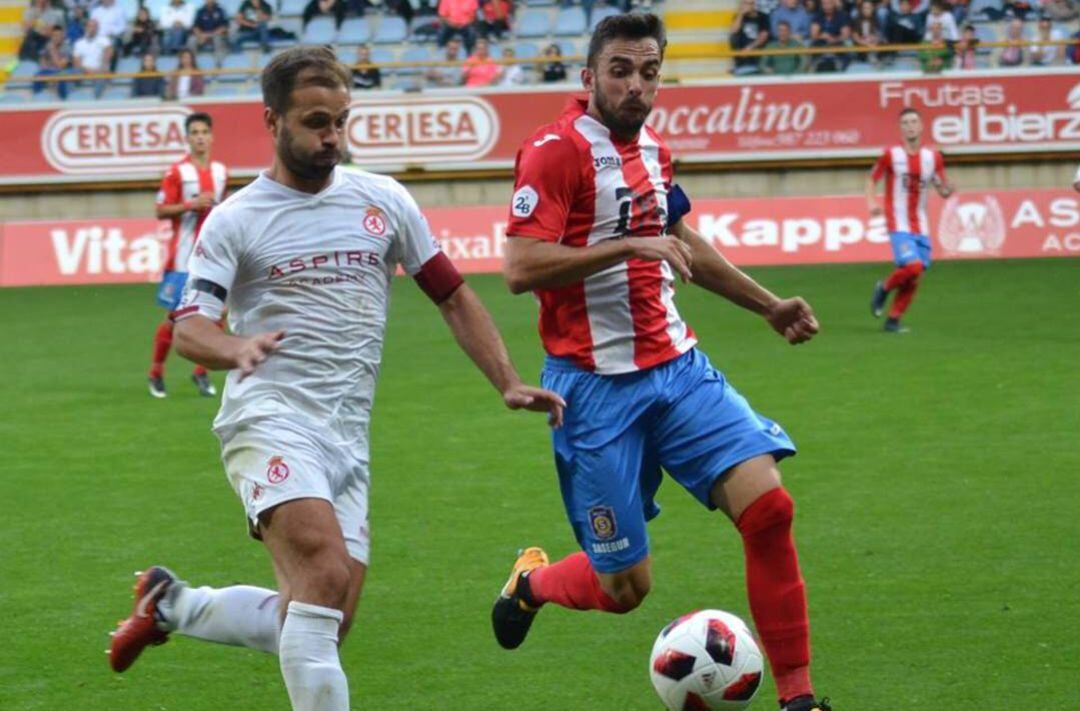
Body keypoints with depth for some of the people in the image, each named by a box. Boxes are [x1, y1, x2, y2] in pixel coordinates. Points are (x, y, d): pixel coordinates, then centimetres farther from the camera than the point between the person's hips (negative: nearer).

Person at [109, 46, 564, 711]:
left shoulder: (384, 201, 11)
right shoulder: (235, 220, 2)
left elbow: (454, 296, 16)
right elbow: (189, 327, -8)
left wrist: (509, 383, 6)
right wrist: (237, 348, -31)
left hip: (348, 436, 5)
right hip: (270, 422, -5)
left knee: (325, 623, 3)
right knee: (326, 580, -26)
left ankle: (173, 605, 25)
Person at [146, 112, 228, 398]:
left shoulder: (220, 171, 10)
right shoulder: (177, 172, -6)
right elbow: (160, 211, -8)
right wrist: (191, 205, -18)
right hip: (184, 254, -5)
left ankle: (201, 372, 12)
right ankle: (156, 372, 15)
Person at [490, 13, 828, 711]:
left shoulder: (651, 148, 11)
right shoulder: (557, 150, -13)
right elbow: (520, 268, -23)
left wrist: (768, 304, 29)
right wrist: (629, 246, -27)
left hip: (676, 366, 7)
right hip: (596, 386, -6)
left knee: (768, 503, -13)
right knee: (625, 587, -2)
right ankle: (531, 582, 34)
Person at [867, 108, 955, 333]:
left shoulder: (933, 157, 5)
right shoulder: (891, 154, -5)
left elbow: (942, 190, 9)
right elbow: (872, 179, 4)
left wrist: (947, 189, -15)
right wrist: (871, 202, -14)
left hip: (920, 226, 4)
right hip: (898, 224, -4)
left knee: (914, 278, 2)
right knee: (912, 266, -22)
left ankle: (893, 320, 16)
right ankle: (884, 289, 6)